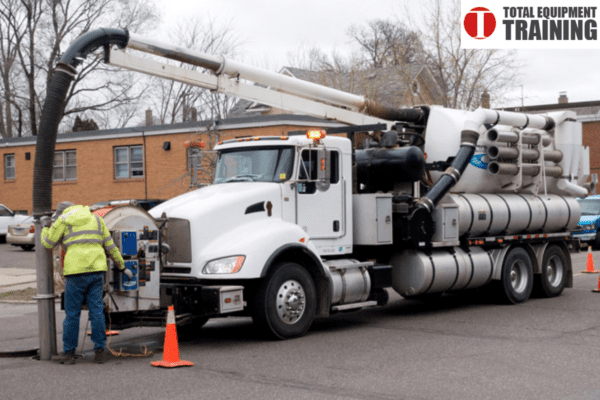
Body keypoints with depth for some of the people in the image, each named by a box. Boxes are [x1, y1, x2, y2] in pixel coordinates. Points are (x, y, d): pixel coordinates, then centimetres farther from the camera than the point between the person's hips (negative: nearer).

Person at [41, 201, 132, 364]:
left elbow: (48, 243, 12)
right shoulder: (95, 219, 19)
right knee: (96, 311, 7)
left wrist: (45, 228, 31)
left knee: (72, 313, 4)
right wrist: (122, 267, 25)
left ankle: (69, 353, 12)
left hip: (77, 271, -4)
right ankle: (100, 352, 8)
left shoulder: (63, 221, 6)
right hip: (97, 270, 4)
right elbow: (110, 246, 19)